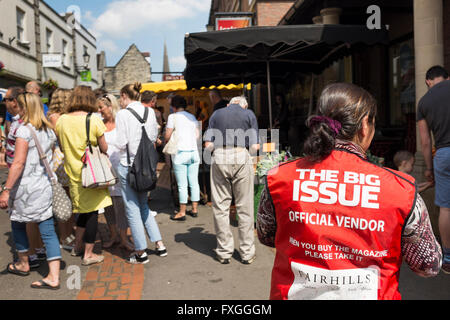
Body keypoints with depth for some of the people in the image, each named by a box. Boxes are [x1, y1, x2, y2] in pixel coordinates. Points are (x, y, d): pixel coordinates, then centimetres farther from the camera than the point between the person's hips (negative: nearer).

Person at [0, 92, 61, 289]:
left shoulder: (24, 130, -11)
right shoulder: (49, 130, 10)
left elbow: (18, 163, -17)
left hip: (26, 187, -6)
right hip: (45, 186, 6)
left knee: (18, 224, 18)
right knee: (48, 230, 3)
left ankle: (23, 264, 35)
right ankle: (54, 277, 1)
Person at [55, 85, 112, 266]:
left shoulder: (61, 120, 0)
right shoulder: (94, 120, -13)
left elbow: (62, 147, 10)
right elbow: (104, 149, -7)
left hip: (73, 172, 5)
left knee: (84, 210, 21)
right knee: (92, 212, 4)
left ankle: (77, 246, 30)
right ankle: (88, 254, 11)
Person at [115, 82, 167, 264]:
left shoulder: (123, 114, -11)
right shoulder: (150, 112, 4)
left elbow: (121, 144, -13)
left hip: (128, 165, -6)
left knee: (132, 209, 5)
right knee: (143, 205, 20)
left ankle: (141, 252, 13)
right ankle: (159, 244, 19)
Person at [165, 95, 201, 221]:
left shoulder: (173, 117, -4)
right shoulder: (192, 117, 12)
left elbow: (167, 136, -6)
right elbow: (197, 135, 11)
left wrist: (166, 140, 15)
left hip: (180, 153, -5)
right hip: (194, 151, 5)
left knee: (182, 185, -2)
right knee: (194, 182, 11)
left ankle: (182, 212, 5)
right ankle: (195, 209, 19)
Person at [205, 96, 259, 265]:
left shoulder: (216, 114, 15)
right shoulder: (249, 114, 10)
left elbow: (208, 145, 6)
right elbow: (254, 146, 1)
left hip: (219, 158, 1)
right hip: (241, 157, -1)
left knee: (220, 207, 8)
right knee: (245, 208, 6)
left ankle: (224, 252, 13)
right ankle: (247, 253, 13)